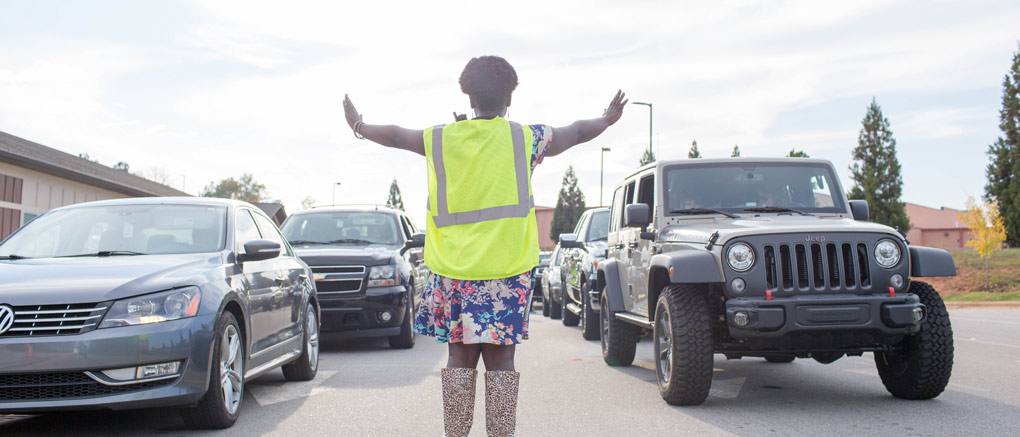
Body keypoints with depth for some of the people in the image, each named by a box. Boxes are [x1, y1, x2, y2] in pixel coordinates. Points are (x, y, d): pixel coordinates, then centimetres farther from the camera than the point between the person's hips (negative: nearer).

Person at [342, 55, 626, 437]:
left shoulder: (441, 139, 3)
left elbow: (395, 136, 20)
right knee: (500, 358, 3)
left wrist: (358, 126, 39)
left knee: (460, 355, 9)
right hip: (508, 270, -1)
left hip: (454, 270, 1)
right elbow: (576, 133, 17)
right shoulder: (526, 139, 0)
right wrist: (608, 120, 37)